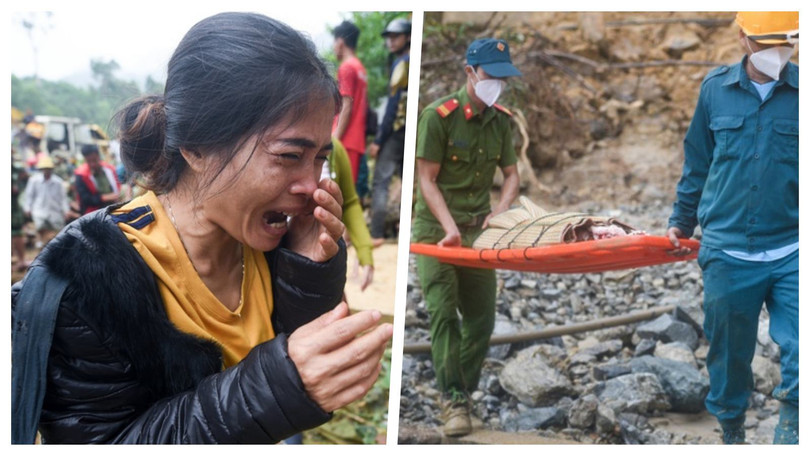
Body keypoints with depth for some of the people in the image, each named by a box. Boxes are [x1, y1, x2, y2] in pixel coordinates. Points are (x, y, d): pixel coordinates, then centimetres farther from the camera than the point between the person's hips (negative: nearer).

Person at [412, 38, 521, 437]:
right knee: (443, 312, -12)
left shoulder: (500, 120, 7)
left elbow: (511, 173, 8)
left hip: (478, 231, 5)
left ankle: (463, 392, 21)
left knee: (482, 317, 6)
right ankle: (453, 399, -4)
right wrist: (450, 227, -22)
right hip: (436, 230, -5)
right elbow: (427, 180, -12)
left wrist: (500, 211, -12)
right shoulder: (438, 115, -10)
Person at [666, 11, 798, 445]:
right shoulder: (715, 88, 3)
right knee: (728, 357, 14)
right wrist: (681, 222, 14)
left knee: (800, 357, -8)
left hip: (791, 253, -1)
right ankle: (731, 430, 36)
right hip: (727, 252, 1)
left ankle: (790, 426, 17)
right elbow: (697, 162, 12)